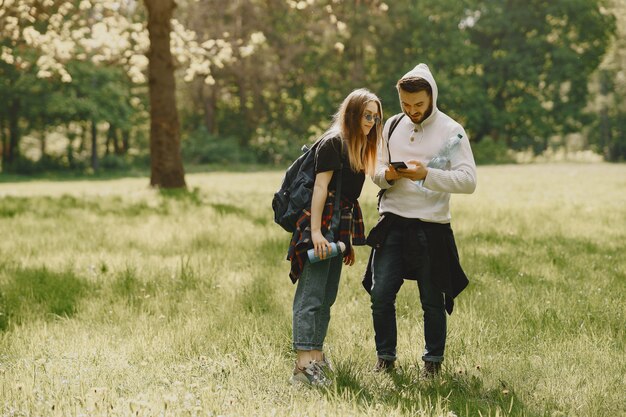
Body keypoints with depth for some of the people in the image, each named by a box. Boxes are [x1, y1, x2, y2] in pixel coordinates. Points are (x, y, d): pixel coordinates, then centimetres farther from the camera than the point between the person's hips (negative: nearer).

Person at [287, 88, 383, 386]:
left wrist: (349, 242, 20)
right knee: (311, 295, -11)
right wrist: (315, 232, -21)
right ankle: (303, 364, -15)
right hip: (321, 225, -9)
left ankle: (316, 355, 17)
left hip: (339, 229, 9)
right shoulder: (333, 143, -8)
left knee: (327, 296, 11)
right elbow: (320, 188, -14)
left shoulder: (357, 148, 18)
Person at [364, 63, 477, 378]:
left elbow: (469, 180, -12)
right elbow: (377, 171, 15)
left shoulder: (451, 131, -4)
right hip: (392, 222, 3)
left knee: (432, 301, 6)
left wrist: (427, 175, -24)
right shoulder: (392, 126, 10)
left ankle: (433, 360, 23)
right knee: (380, 294, -3)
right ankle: (386, 358, 13)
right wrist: (387, 175, -9)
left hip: (431, 226, -3)